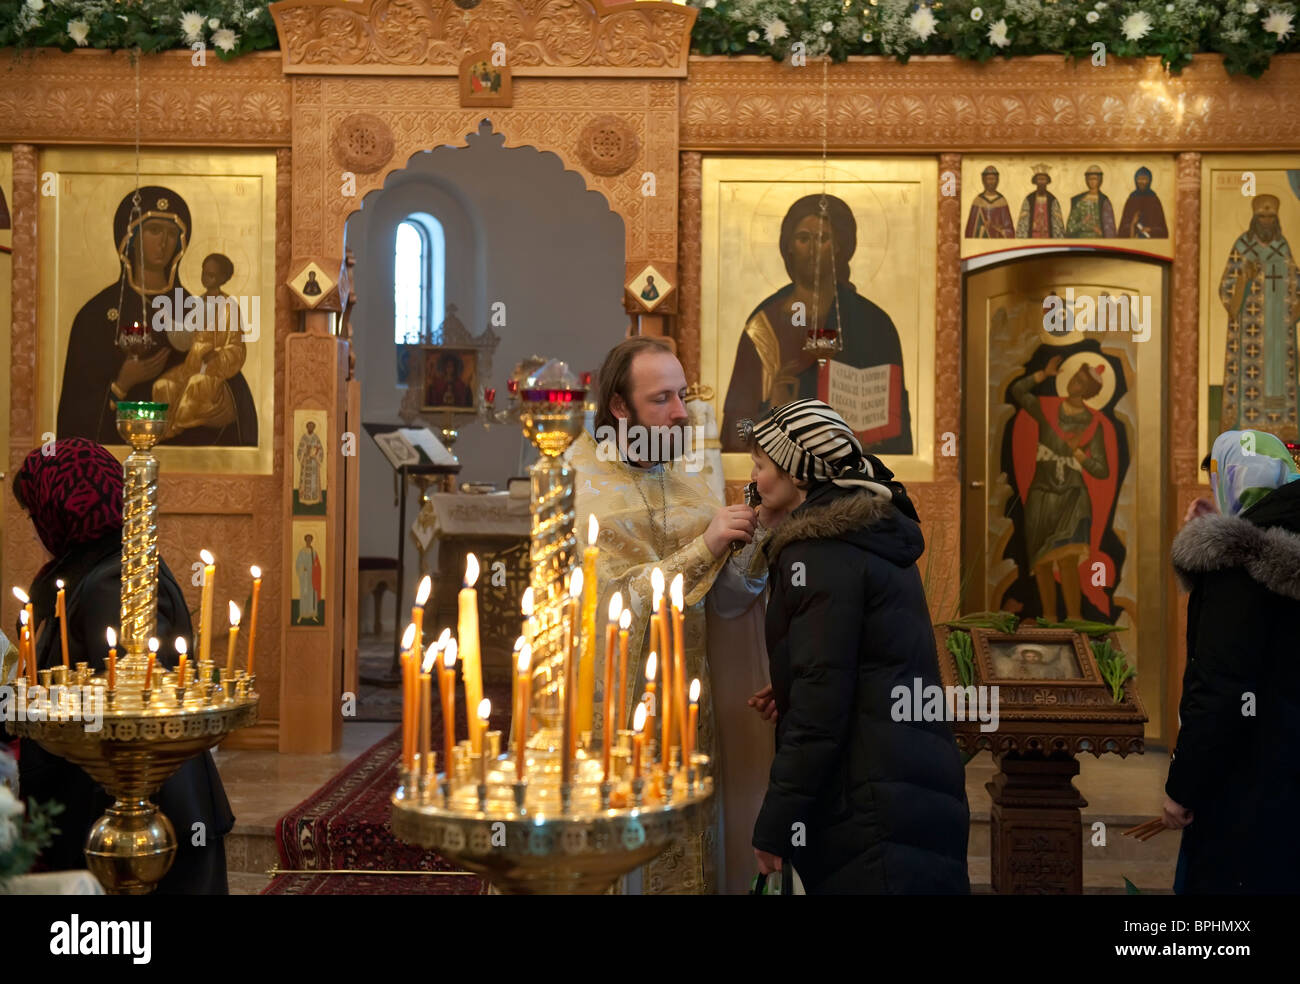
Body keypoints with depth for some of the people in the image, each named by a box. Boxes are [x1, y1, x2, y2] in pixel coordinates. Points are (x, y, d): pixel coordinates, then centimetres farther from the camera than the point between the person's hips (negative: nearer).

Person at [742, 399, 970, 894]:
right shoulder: (874, 538, 15)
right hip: (919, 787, 9)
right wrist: (786, 694, 13)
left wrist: (774, 826, -14)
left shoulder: (820, 553, -13)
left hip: (873, 809, -9)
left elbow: (820, 705, -18)